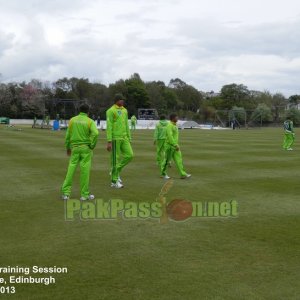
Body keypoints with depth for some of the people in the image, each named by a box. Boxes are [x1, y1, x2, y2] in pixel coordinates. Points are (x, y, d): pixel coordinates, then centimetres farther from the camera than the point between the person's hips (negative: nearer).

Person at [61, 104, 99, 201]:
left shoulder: (72, 120, 5)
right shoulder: (90, 121, -4)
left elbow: (68, 134, 6)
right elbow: (95, 133, -21)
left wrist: (68, 148, 17)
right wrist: (92, 146, -8)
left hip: (74, 148, 3)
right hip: (86, 148, -3)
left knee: (71, 169, 5)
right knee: (85, 170, 2)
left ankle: (66, 193, 4)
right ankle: (85, 194, 7)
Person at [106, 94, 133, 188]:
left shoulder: (124, 110, 14)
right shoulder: (111, 111, -8)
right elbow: (109, 127, -12)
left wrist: (129, 139, 16)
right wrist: (109, 141, -16)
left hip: (124, 138, 7)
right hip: (115, 138, -7)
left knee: (129, 155, -2)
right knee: (116, 159, -2)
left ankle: (116, 171, 15)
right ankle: (114, 182, 9)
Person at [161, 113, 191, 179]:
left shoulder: (174, 125, 13)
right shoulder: (169, 125, -16)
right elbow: (170, 136, -24)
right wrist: (175, 145, -27)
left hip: (175, 145, 9)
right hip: (170, 145, -9)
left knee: (178, 159, 1)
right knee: (167, 160, 3)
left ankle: (183, 174, -3)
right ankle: (163, 173, 18)